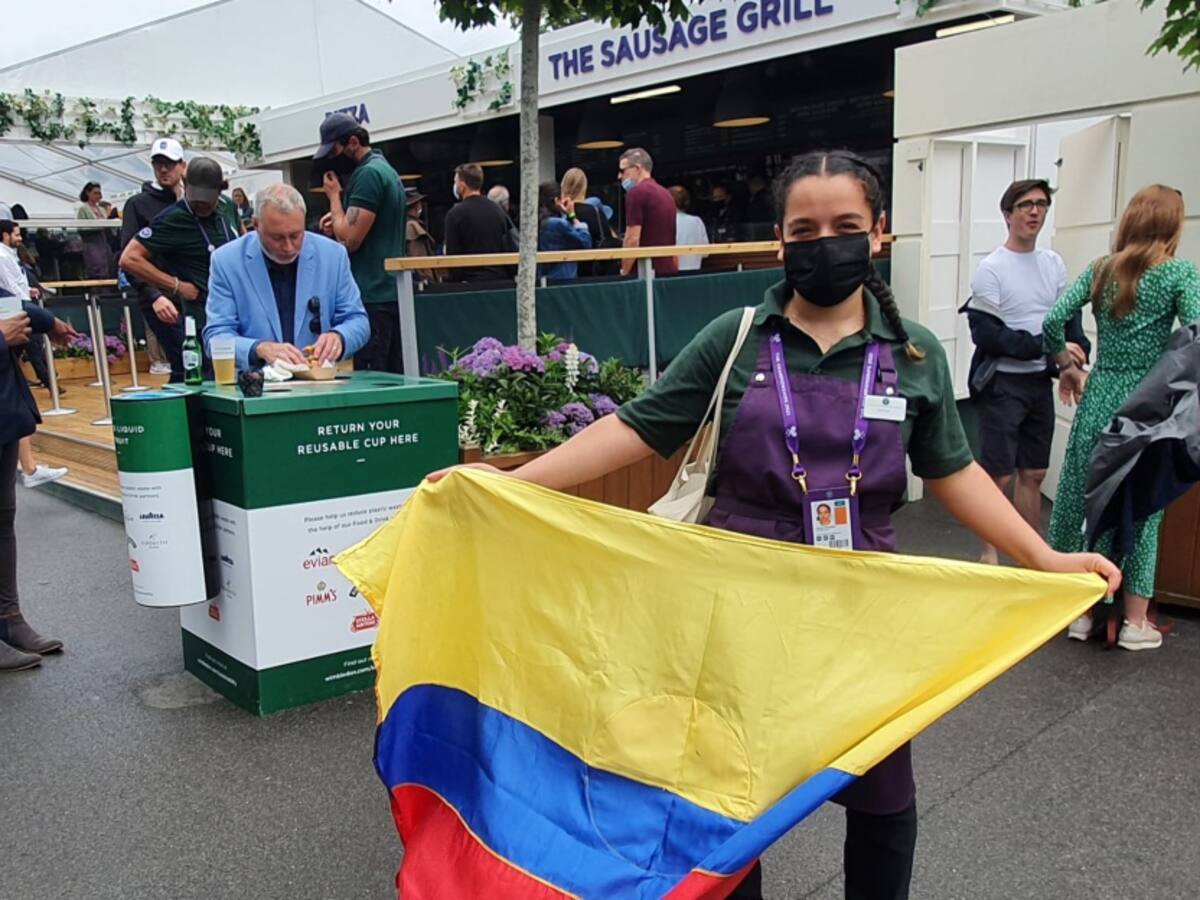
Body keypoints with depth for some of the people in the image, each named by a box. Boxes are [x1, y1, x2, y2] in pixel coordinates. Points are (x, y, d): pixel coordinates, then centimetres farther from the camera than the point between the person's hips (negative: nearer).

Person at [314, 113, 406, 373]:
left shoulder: (368, 174, -13)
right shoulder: (385, 169, 18)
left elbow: (349, 240, -18)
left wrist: (334, 195, -6)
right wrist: (339, 220, 13)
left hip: (371, 298, -10)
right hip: (391, 292, 10)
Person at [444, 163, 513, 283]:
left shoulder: (454, 215, -6)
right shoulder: (499, 211, 9)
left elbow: (452, 255, -8)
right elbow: (511, 249, 8)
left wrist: (455, 282, -2)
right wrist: (508, 278, 13)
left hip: (471, 281, -5)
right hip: (501, 279, 5)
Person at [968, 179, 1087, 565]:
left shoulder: (1054, 263, 9)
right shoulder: (991, 269, -10)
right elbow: (985, 335, -17)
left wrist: (1075, 360, -7)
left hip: (1040, 382, 6)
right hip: (1003, 383, -6)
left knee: (1034, 473, 12)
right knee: (999, 476, -3)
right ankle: (989, 553, 13)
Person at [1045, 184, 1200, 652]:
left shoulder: (1101, 270, 6)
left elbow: (1053, 321, -1)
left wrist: (1069, 365, 13)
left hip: (1099, 397, 3)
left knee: (1083, 499, 11)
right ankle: (1135, 620, 15)